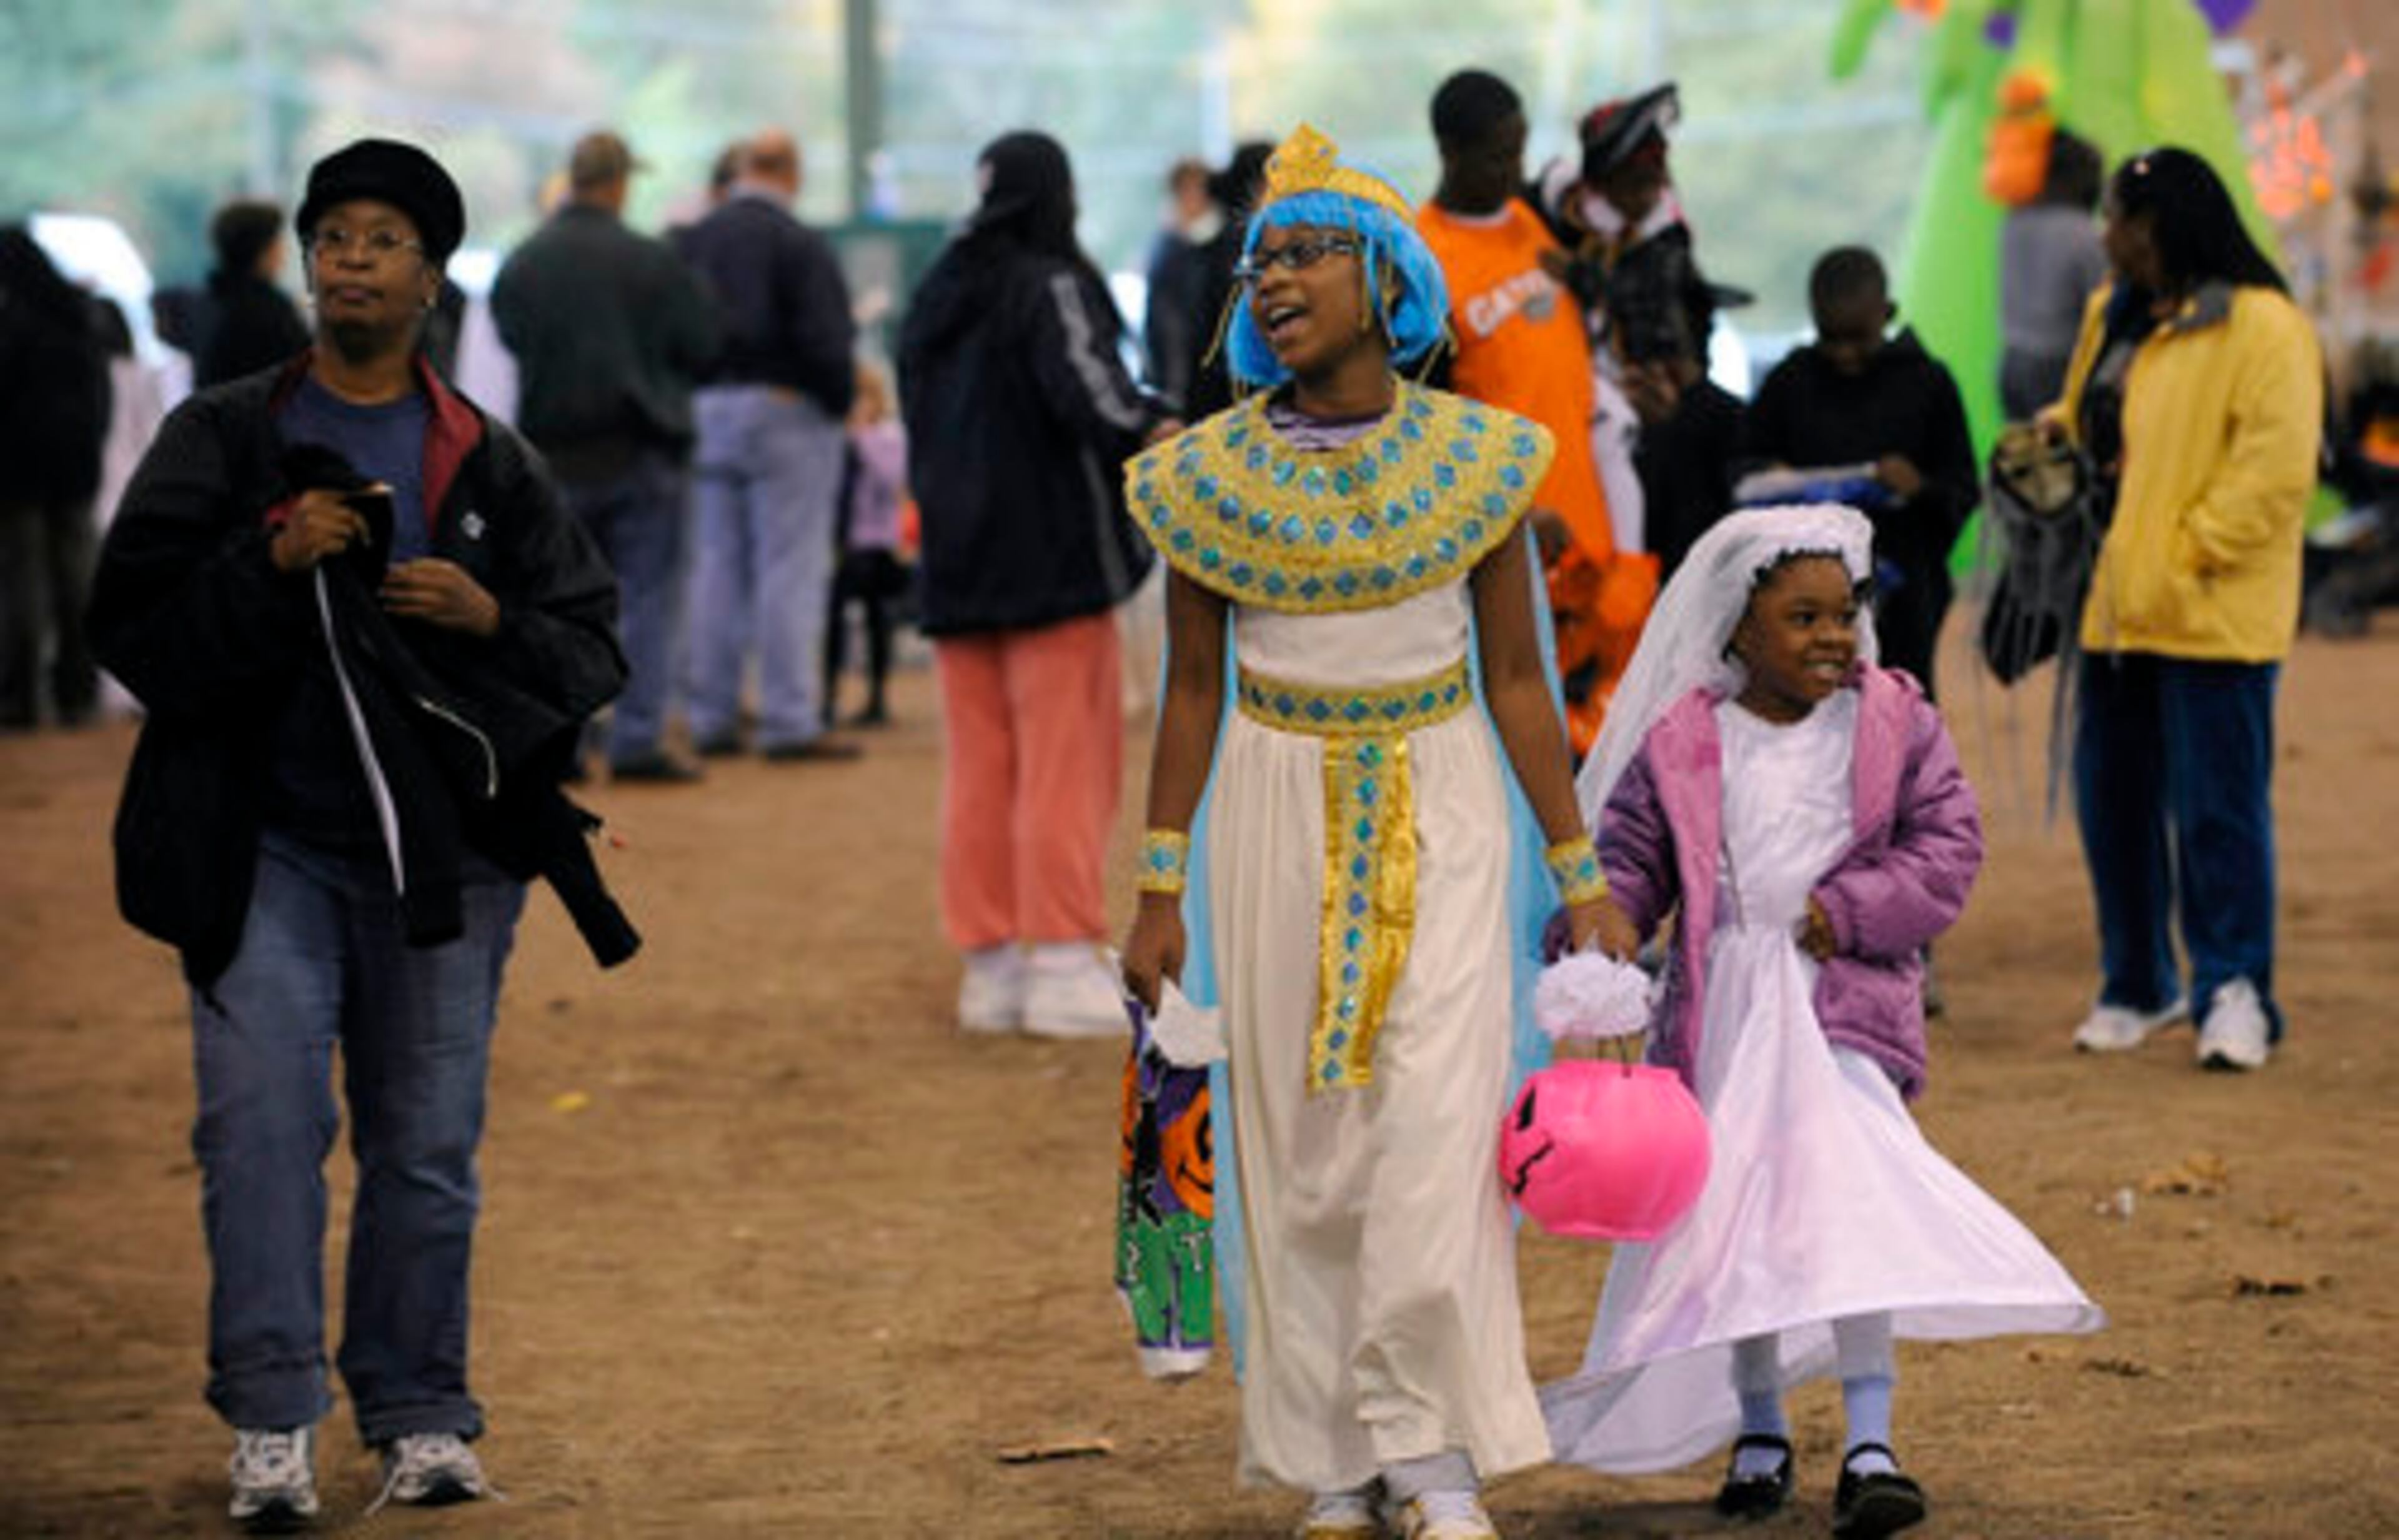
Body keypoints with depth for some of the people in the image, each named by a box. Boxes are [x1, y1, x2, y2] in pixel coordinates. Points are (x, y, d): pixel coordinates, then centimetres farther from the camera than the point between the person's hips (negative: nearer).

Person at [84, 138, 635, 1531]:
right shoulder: (223, 440, 6)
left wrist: (490, 620, -12)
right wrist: (268, 561, -16)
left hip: (443, 848, 1)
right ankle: (272, 1425, -5)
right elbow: (131, 622, -2)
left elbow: (594, 649, 8)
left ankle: (422, 1417, 15)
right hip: (265, 849, -1)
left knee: (429, 1144, 5)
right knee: (261, 1120, -10)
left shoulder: (491, 466, 9)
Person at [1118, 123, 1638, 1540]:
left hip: (1440, 808, -1)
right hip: (1279, 807, 1)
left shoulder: (1474, 462, -3)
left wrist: (1580, 872, 2)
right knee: (1298, 1133, 2)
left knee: (1435, 1118, -11)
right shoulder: (1213, 476, 0)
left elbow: (1517, 678, 2)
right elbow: (1194, 689, 6)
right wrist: (1161, 889, 5)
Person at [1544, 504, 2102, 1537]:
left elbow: (1948, 848, -1)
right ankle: (1759, 1432, 26)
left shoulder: (1896, 726, 2)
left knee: (1852, 1202, -16)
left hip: (1846, 1002, -2)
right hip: (1722, 1013, 2)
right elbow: (1628, 858, 3)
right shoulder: (1680, 748, 2)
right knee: (1735, 1220, 8)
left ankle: (1869, 1448, -15)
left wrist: (1849, 910, -13)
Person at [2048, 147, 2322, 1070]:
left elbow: (2277, 467, -17)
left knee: (2217, 807, -4)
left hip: (2212, 615, -8)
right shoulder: (2115, 317, 15)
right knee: (2114, 801, 13)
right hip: (2116, 607, 8)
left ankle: (2235, 995, 3)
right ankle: (2137, 986, 25)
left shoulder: (2263, 329, -12)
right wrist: (2048, 443, 7)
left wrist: (2189, 551, -18)